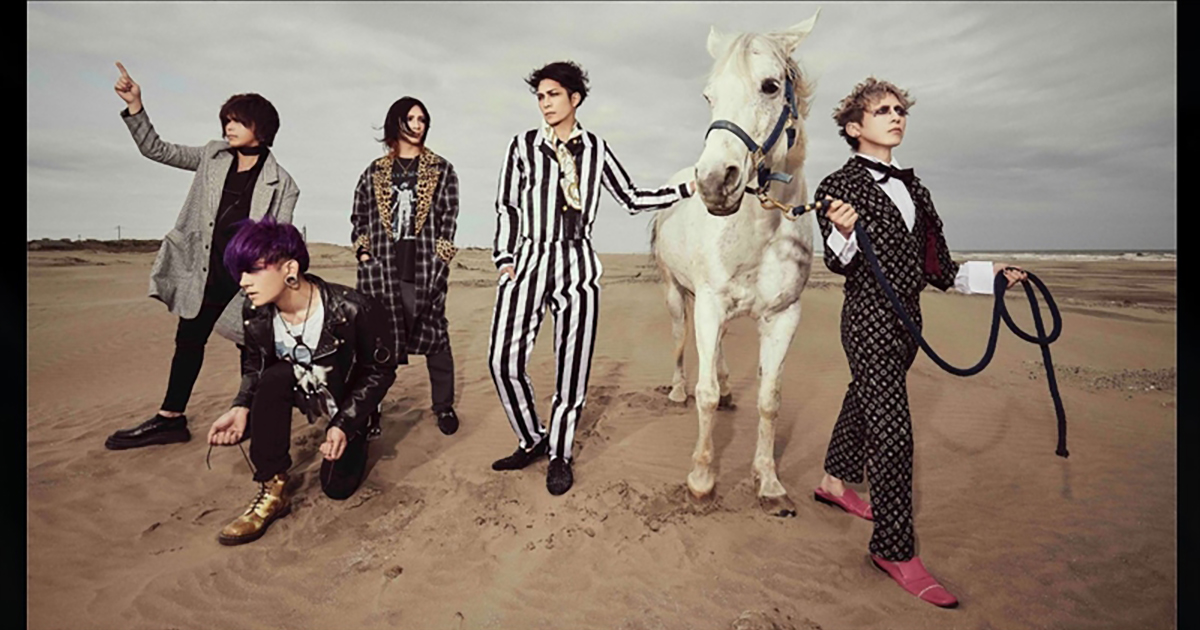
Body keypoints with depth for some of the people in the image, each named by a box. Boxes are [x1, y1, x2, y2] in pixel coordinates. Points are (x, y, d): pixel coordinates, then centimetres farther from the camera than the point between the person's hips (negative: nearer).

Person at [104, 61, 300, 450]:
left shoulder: (280, 183, -7)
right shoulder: (213, 157, 7)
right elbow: (156, 150, 10)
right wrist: (135, 106, -3)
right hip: (206, 272, 5)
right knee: (188, 340, 12)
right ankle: (170, 418, 24)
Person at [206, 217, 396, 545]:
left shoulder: (352, 309, -32)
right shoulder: (255, 312, -19)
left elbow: (381, 370, -20)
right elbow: (254, 367, -2)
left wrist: (345, 425, -26)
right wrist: (240, 407, -21)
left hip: (349, 398, -3)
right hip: (305, 390, 3)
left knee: (337, 486, -4)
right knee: (273, 379, -31)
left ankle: (356, 436, 31)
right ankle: (273, 491, -17)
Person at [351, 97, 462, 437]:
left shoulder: (441, 171, 8)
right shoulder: (375, 172, 14)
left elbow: (449, 218, 3)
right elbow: (359, 216, 18)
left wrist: (439, 260, -7)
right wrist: (363, 251, 4)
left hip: (424, 268, -2)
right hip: (382, 268, 2)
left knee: (434, 334, 0)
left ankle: (444, 406, 14)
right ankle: (370, 409, 15)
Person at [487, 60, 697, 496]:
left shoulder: (595, 148, 9)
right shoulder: (524, 145, 6)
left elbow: (632, 199, 12)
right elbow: (506, 206, 8)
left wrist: (686, 190, 8)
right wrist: (504, 259, 1)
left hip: (577, 264, 0)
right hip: (529, 261, 0)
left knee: (573, 364, 2)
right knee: (504, 360, -6)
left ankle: (559, 456, 20)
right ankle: (531, 441, 19)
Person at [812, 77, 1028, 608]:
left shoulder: (912, 187, 14)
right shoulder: (838, 185, -6)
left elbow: (934, 267, 17)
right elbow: (838, 264, -12)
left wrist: (989, 274, 14)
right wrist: (843, 233, -31)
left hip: (906, 318, 8)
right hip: (868, 319, -7)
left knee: (864, 399, 20)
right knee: (892, 429, -9)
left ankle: (835, 482, 41)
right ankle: (894, 550, 3)